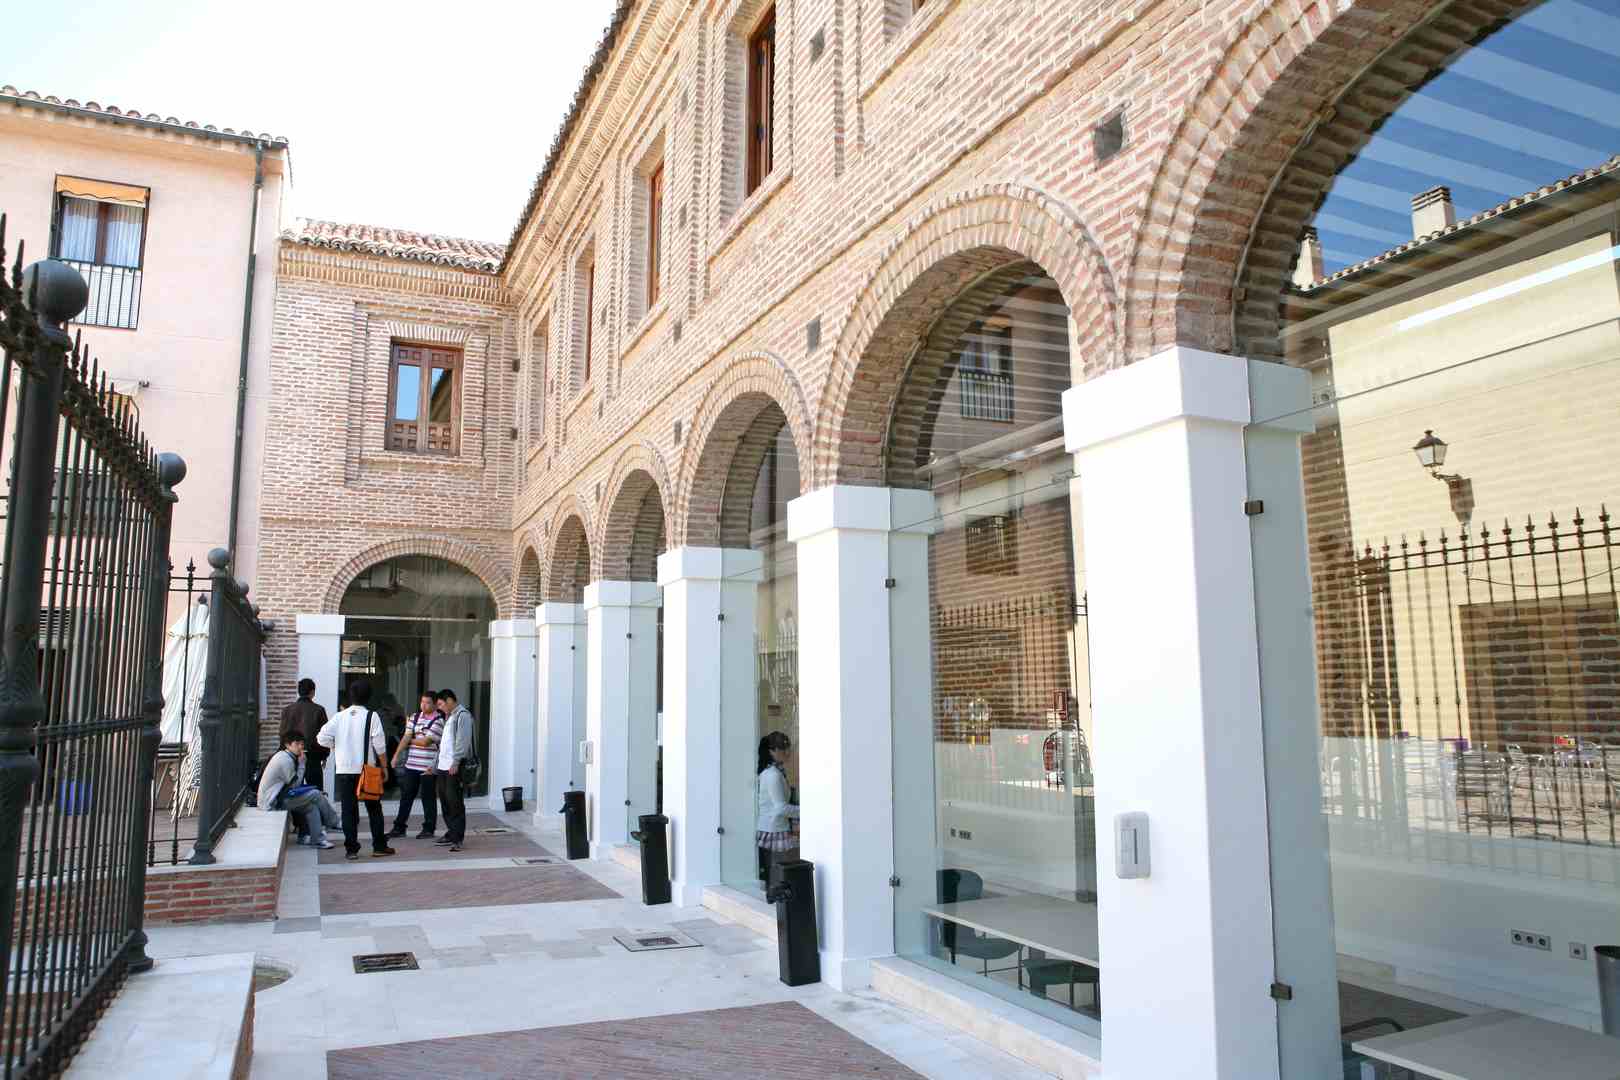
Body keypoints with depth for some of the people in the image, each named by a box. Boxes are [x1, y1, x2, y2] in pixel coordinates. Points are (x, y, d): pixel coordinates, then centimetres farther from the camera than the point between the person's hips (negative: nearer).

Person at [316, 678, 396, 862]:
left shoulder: (340, 717, 2)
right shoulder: (371, 716, -6)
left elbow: (322, 738, -4)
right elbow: (379, 744, -9)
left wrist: (336, 747, 14)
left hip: (344, 770, 2)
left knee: (348, 810, 6)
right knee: (374, 808, 10)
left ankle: (351, 849, 5)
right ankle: (379, 846, 13)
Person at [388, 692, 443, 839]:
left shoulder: (438, 721, -8)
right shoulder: (415, 717, 10)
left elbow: (425, 742, -14)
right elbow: (406, 738, 3)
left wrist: (411, 740, 1)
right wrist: (396, 755, -5)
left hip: (428, 767, -5)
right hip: (411, 765, 5)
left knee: (428, 798, 4)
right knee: (406, 795, 9)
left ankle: (429, 828, 14)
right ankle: (400, 827, 18)